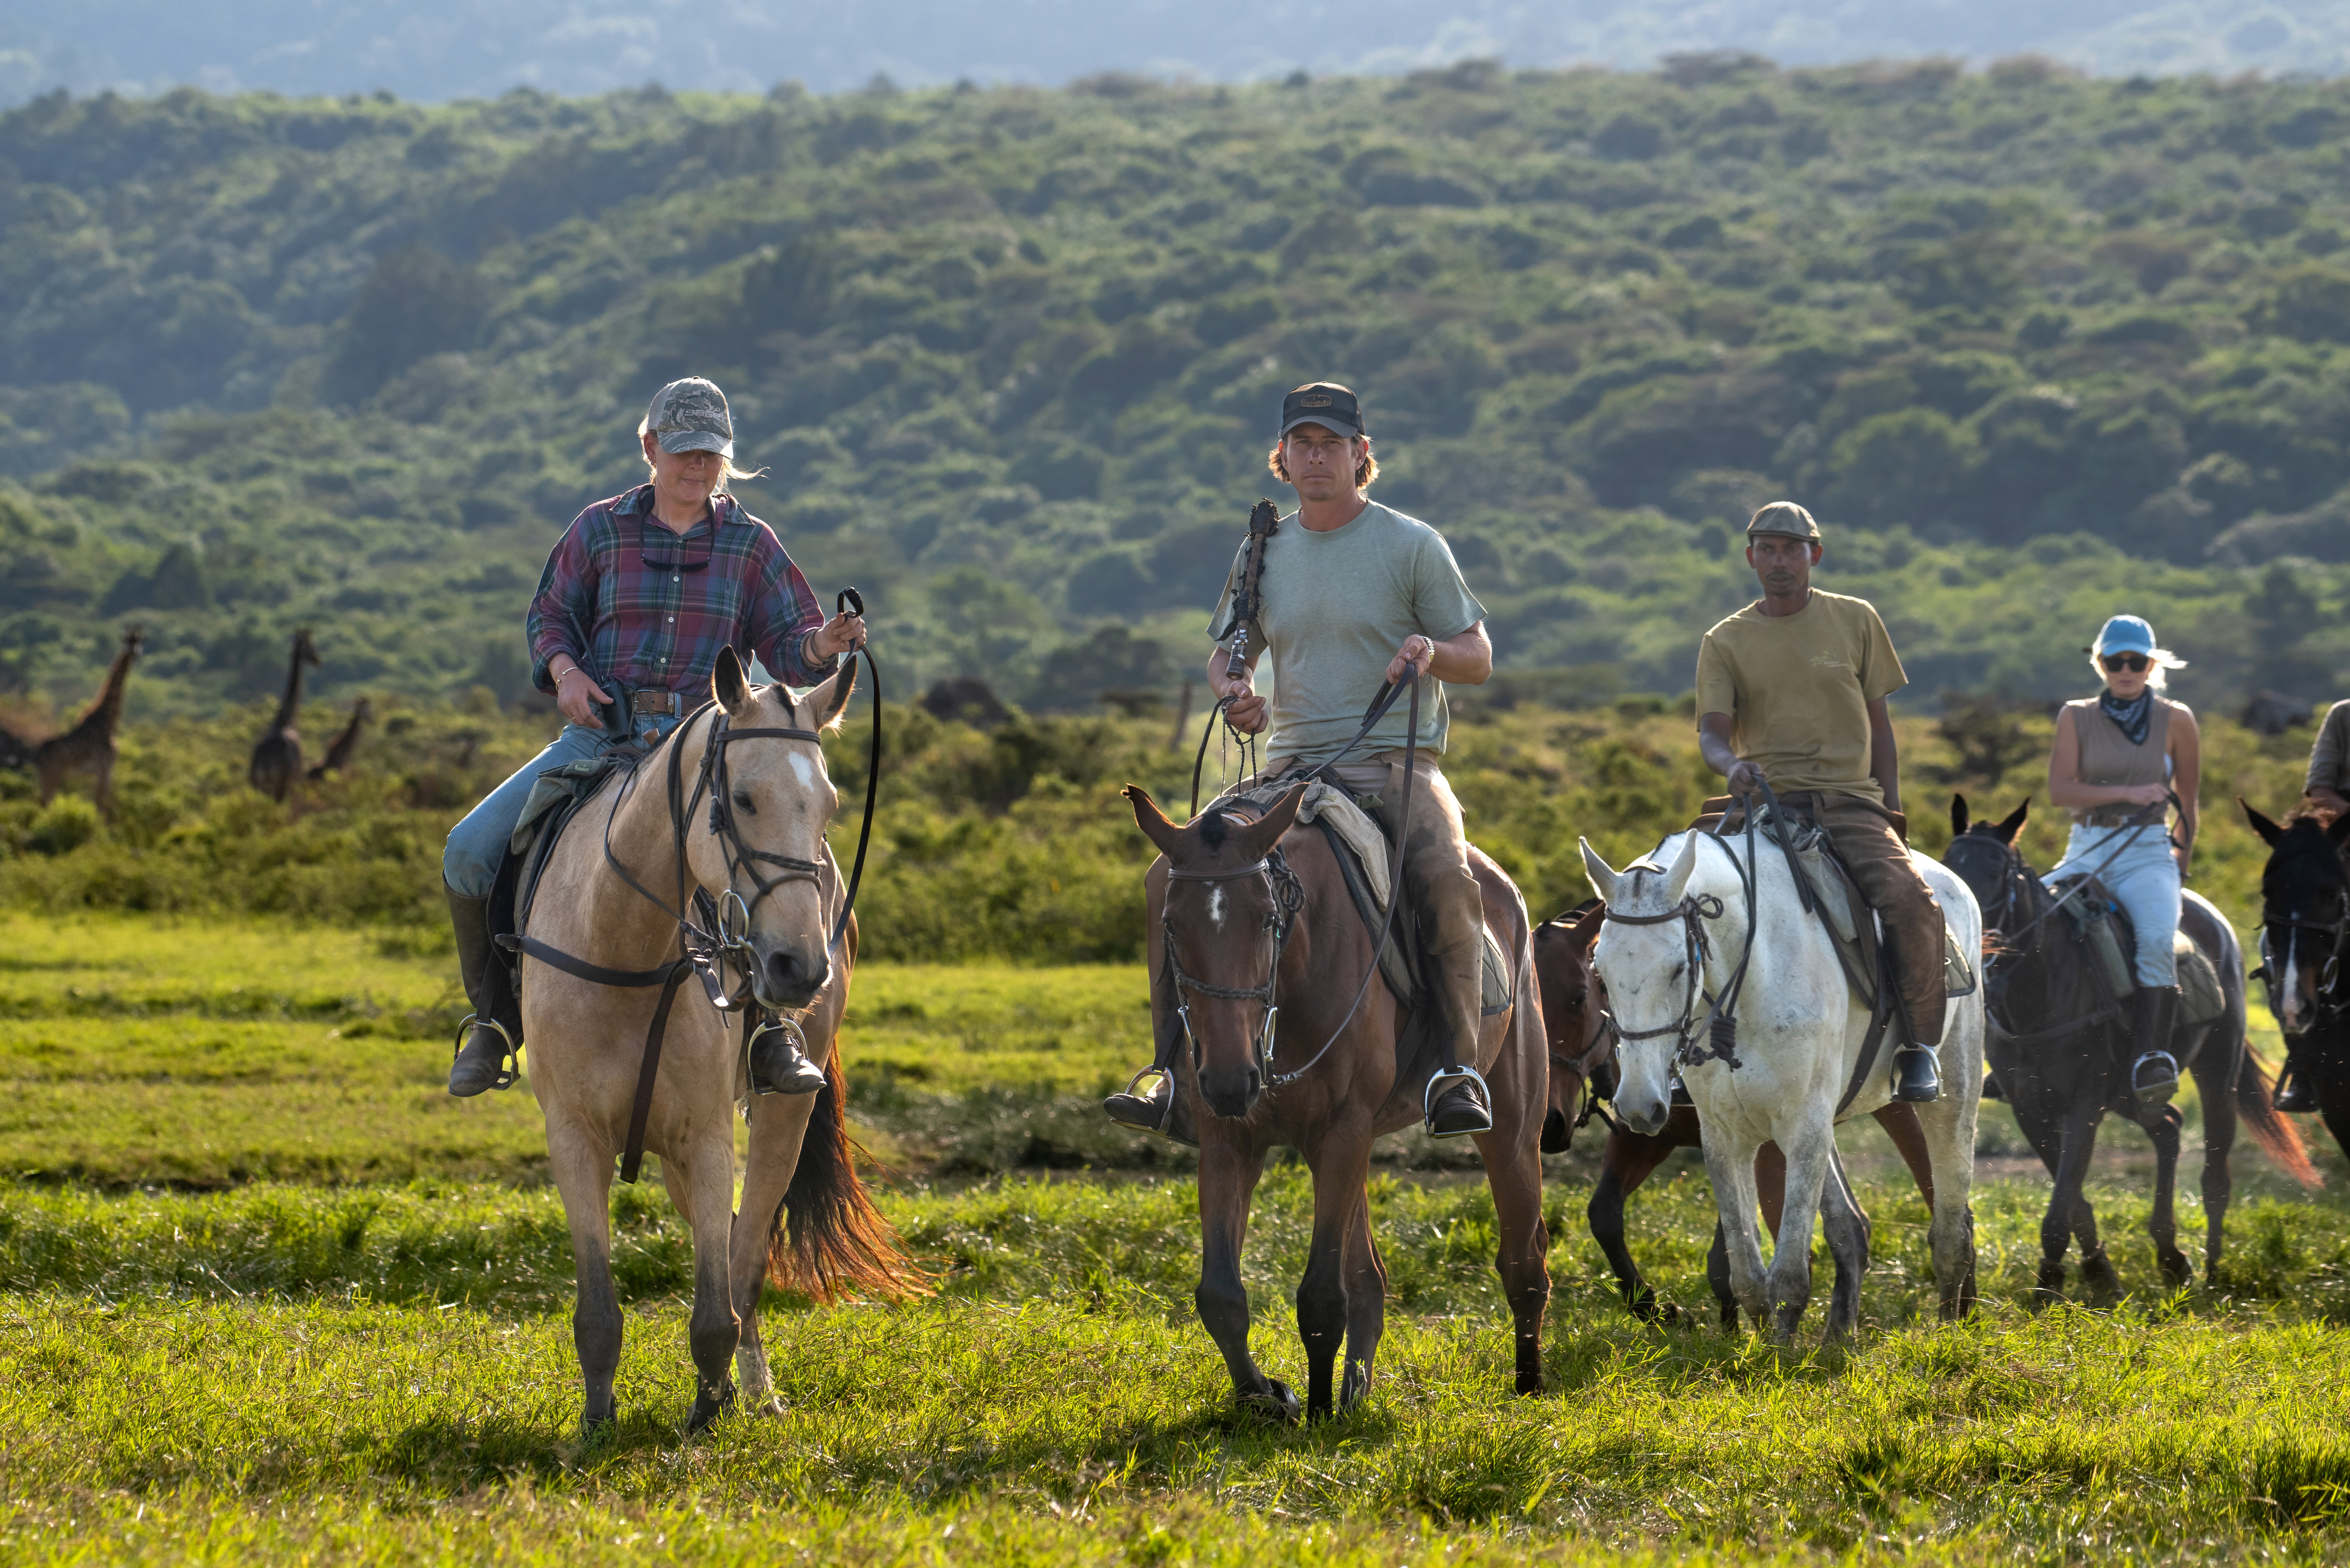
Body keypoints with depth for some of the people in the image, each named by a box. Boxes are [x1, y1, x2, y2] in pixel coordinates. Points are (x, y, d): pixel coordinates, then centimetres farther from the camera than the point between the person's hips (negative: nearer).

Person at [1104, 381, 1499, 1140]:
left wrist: (1431, 651, -19)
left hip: (1398, 764, -4)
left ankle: (1460, 1070, -32)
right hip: (1292, 767, 4)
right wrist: (1234, 692, 0)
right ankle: (1177, 1077, -13)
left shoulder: (1412, 545, 1)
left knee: (1445, 879, -33)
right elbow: (1228, 652, 25)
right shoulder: (1263, 553, 12)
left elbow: (1478, 660, 4)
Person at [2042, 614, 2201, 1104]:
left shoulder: (2175, 721, 6)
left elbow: (2188, 802, 15)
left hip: (2148, 853, -2)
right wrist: (2126, 793, -14)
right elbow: (2059, 790, -4)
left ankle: (2151, 1057, -38)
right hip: (2086, 851, 2)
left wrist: (2181, 863, 16)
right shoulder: (2076, 718, 8)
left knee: (2157, 939, -32)